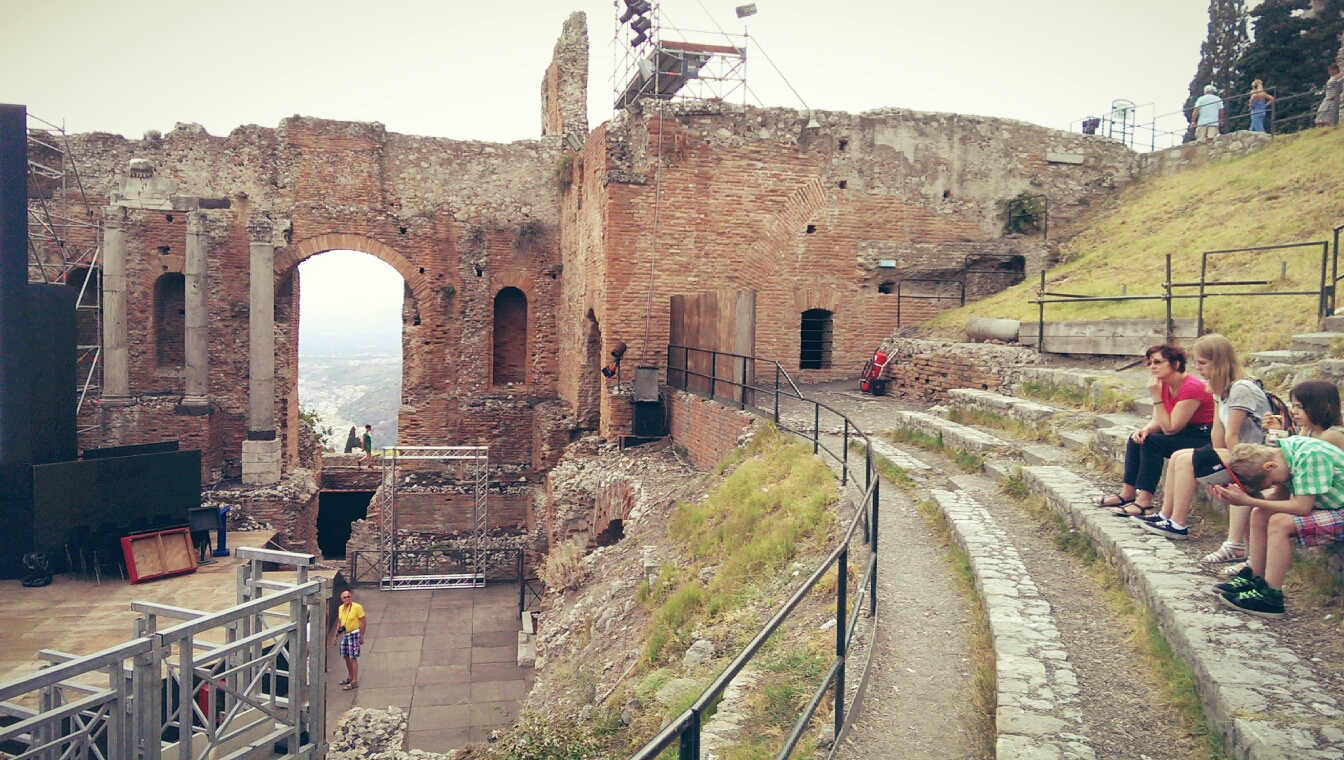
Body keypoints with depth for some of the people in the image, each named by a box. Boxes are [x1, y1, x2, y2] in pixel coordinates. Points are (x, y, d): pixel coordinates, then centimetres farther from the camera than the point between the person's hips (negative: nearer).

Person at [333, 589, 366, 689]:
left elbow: (363, 621, -12)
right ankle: (350, 677, 31)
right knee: (346, 657, 14)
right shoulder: (340, 608, 8)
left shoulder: (357, 607, -13)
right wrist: (336, 636, 16)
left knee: (352, 658, -7)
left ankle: (354, 681, -3)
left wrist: (361, 636, -14)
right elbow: (340, 622, 18)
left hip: (354, 634, -7)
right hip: (344, 635, 7)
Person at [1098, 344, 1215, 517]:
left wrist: (1156, 397, -26)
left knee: (1151, 442, -24)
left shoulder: (1191, 388, -25)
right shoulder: (1164, 385, 2)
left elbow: (1170, 429, -24)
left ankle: (1144, 502, -25)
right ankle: (1128, 494, 1)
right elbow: (1157, 421, 4)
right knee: (1137, 438, 0)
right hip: (1185, 433, 9)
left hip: (1206, 438, -9)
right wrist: (1145, 429, -19)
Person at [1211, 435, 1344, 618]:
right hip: (1327, 506, 9)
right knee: (1259, 514, 2)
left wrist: (1248, 501, -28)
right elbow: (1283, 498, 0)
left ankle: (1269, 596, -19)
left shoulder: (1310, 455, -27)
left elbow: (1302, 507, -28)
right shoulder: (1287, 448, -1)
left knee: (1280, 522, -25)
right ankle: (1254, 579, 8)